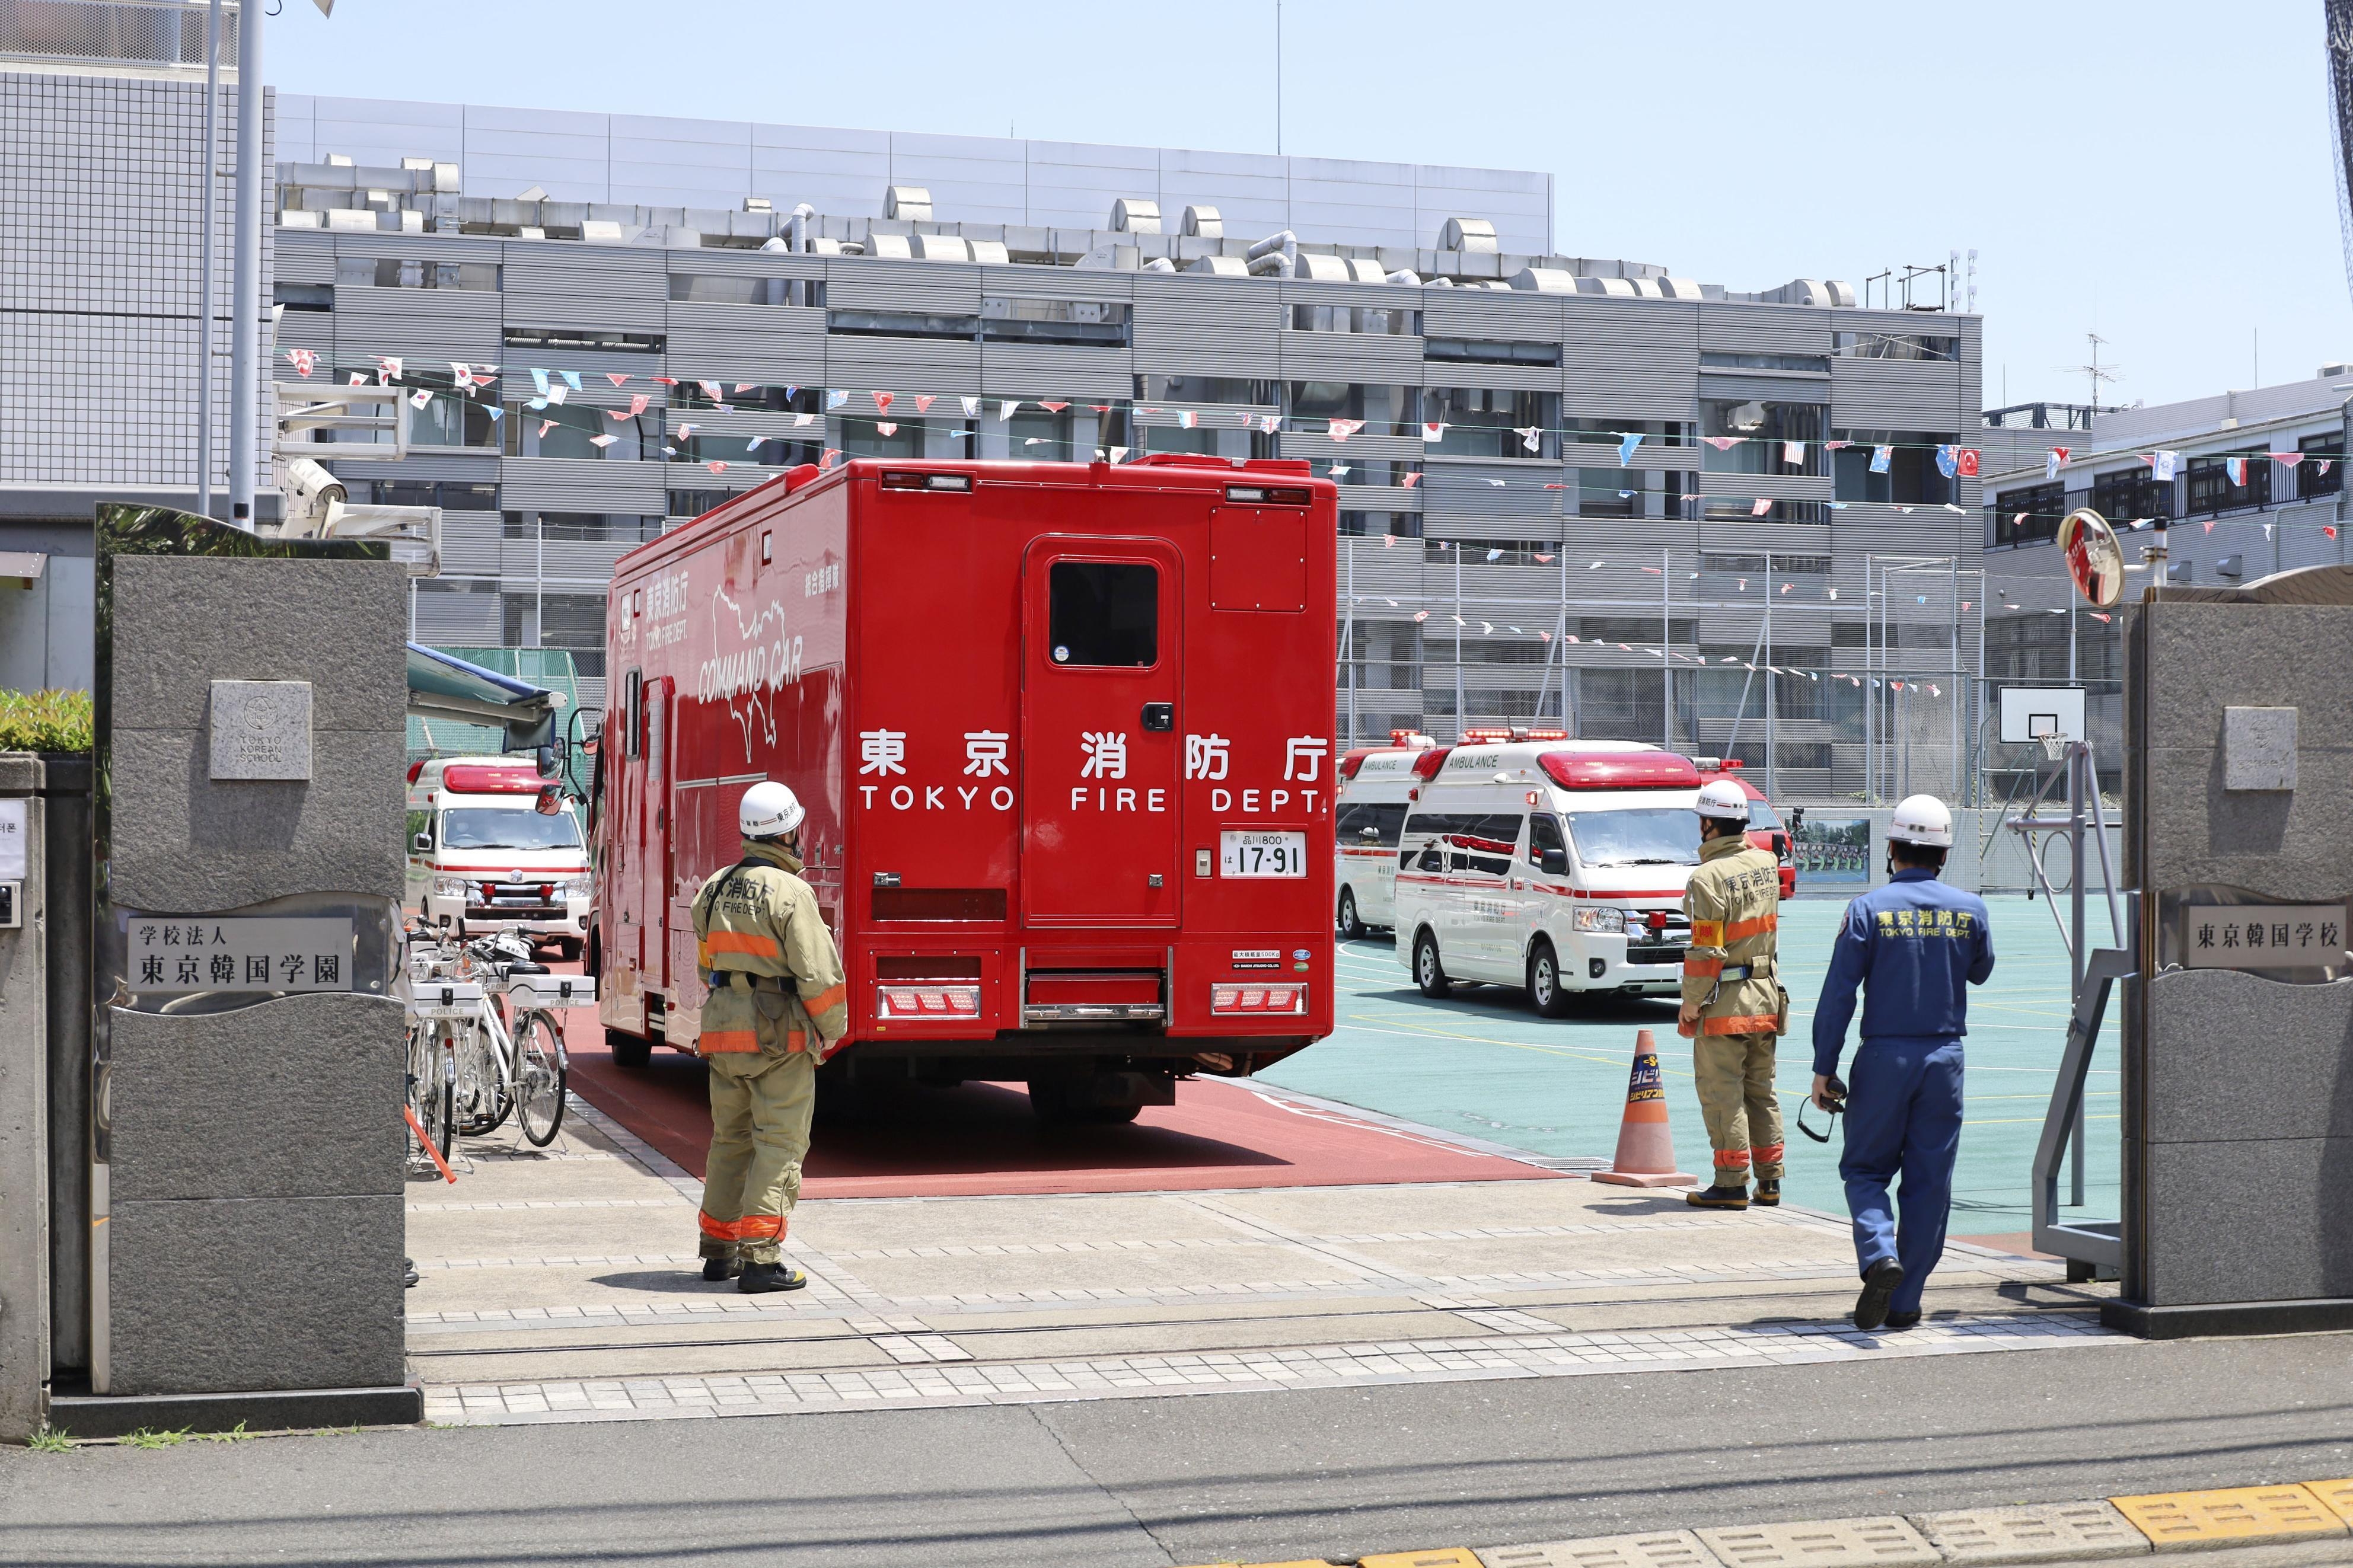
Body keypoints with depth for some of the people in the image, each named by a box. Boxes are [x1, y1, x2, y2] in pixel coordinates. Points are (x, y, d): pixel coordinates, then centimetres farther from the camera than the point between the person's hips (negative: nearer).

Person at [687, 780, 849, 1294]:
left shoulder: (714, 890, 9)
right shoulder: (790, 893, -14)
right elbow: (818, 972, -16)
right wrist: (833, 1030, -2)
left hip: (722, 1033, 7)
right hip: (780, 1037, -7)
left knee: (731, 1140, 17)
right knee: (779, 1145, -3)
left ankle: (718, 1250, 23)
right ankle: (759, 1259, -7)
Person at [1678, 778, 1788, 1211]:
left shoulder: (1708, 877, -18)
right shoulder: (1767, 863, 4)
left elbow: (1706, 952, -19)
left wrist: (1689, 1008, -12)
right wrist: (1740, 840, 22)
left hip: (1725, 1001, -7)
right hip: (1766, 995, 8)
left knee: (1722, 1093, 0)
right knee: (1760, 1089, 15)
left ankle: (1732, 1183, 1)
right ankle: (1769, 1181, 18)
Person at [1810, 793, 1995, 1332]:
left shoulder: (1868, 910, -7)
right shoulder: (1969, 909, 0)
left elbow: (1838, 995, -8)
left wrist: (1824, 1068, -4)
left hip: (1884, 1057, -2)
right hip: (1945, 1058, 2)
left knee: (1865, 1168, 10)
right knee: (1929, 1181, 8)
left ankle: (1879, 1256, -15)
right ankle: (1906, 1301, 9)